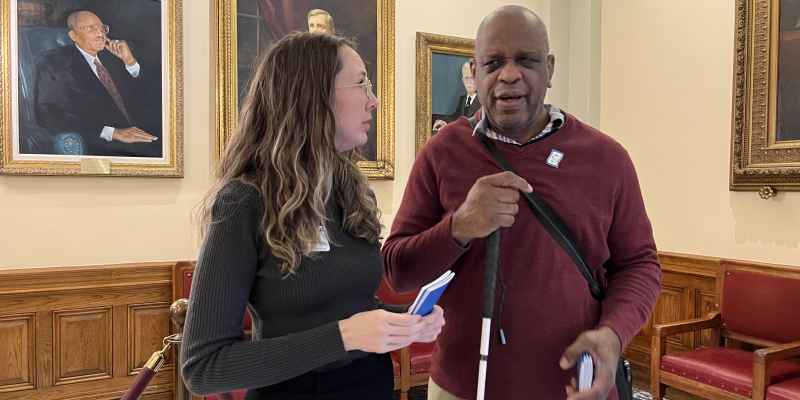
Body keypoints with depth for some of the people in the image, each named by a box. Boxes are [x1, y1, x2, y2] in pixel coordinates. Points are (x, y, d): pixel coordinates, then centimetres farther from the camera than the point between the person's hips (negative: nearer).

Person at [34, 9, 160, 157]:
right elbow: (49, 114, -9)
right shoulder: (56, 62, 4)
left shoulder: (110, 55, 19)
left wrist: (129, 60, 5)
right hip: (101, 147, -6)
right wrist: (112, 132, -19)